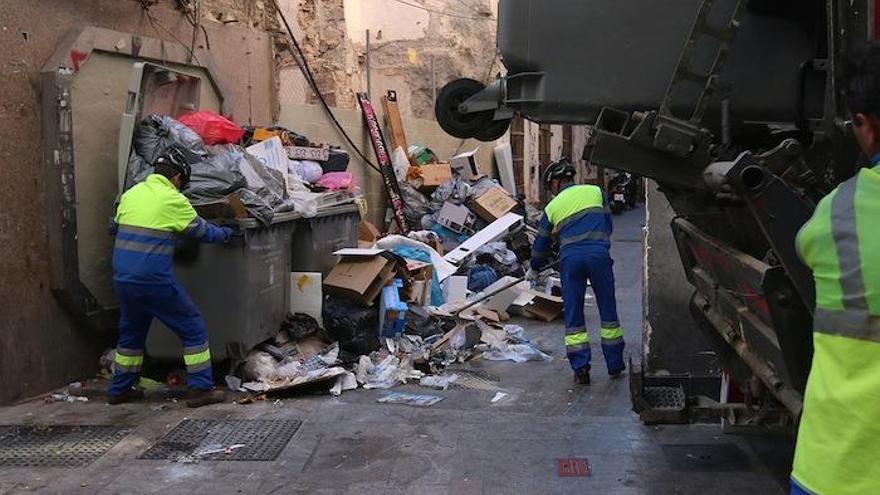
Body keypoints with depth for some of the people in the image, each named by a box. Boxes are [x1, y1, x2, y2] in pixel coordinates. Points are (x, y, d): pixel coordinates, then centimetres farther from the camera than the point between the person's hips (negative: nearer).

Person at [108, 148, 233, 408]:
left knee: (131, 331, 25)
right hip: (154, 281, -7)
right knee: (193, 327, 6)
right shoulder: (173, 200, -7)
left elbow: (114, 226, 24)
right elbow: (202, 230, 3)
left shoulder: (130, 194, 10)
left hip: (122, 279, 7)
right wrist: (225, 233, 21)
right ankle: (201, 389, 5)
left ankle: (120, 389, 33)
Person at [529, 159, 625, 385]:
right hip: (599, 254, 0)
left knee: (573, 314, 9)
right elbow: (608, 225, 19)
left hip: (570, 258, 0)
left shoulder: (553, 206, 16)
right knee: (608, 309, 12)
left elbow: (541, 243, 23)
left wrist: (534, 270, 39)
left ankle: (580, 368, 5)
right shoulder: (595, 191, 16)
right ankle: (615, 364, 19)